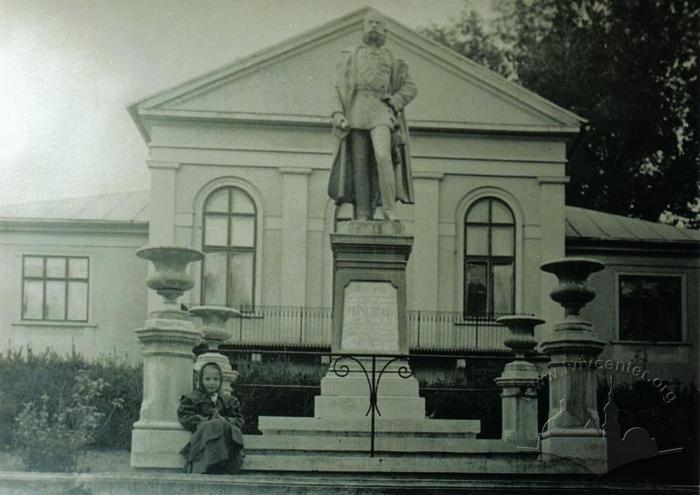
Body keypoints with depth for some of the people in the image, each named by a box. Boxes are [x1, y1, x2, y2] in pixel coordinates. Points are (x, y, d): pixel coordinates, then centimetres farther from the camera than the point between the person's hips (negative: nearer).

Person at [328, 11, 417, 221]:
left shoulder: (390, 58, 18)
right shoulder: (350, 56, 18)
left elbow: (409, 87, 17)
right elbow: (340, 88, 12)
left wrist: (395, 102, -3)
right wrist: (338, 113, -4)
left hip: (381, 112, -1)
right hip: (356, 112, 1)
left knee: (382, 156, -22)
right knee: (360, 165, -4)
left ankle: (388, 207, -19)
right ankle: (362, 215, -7)